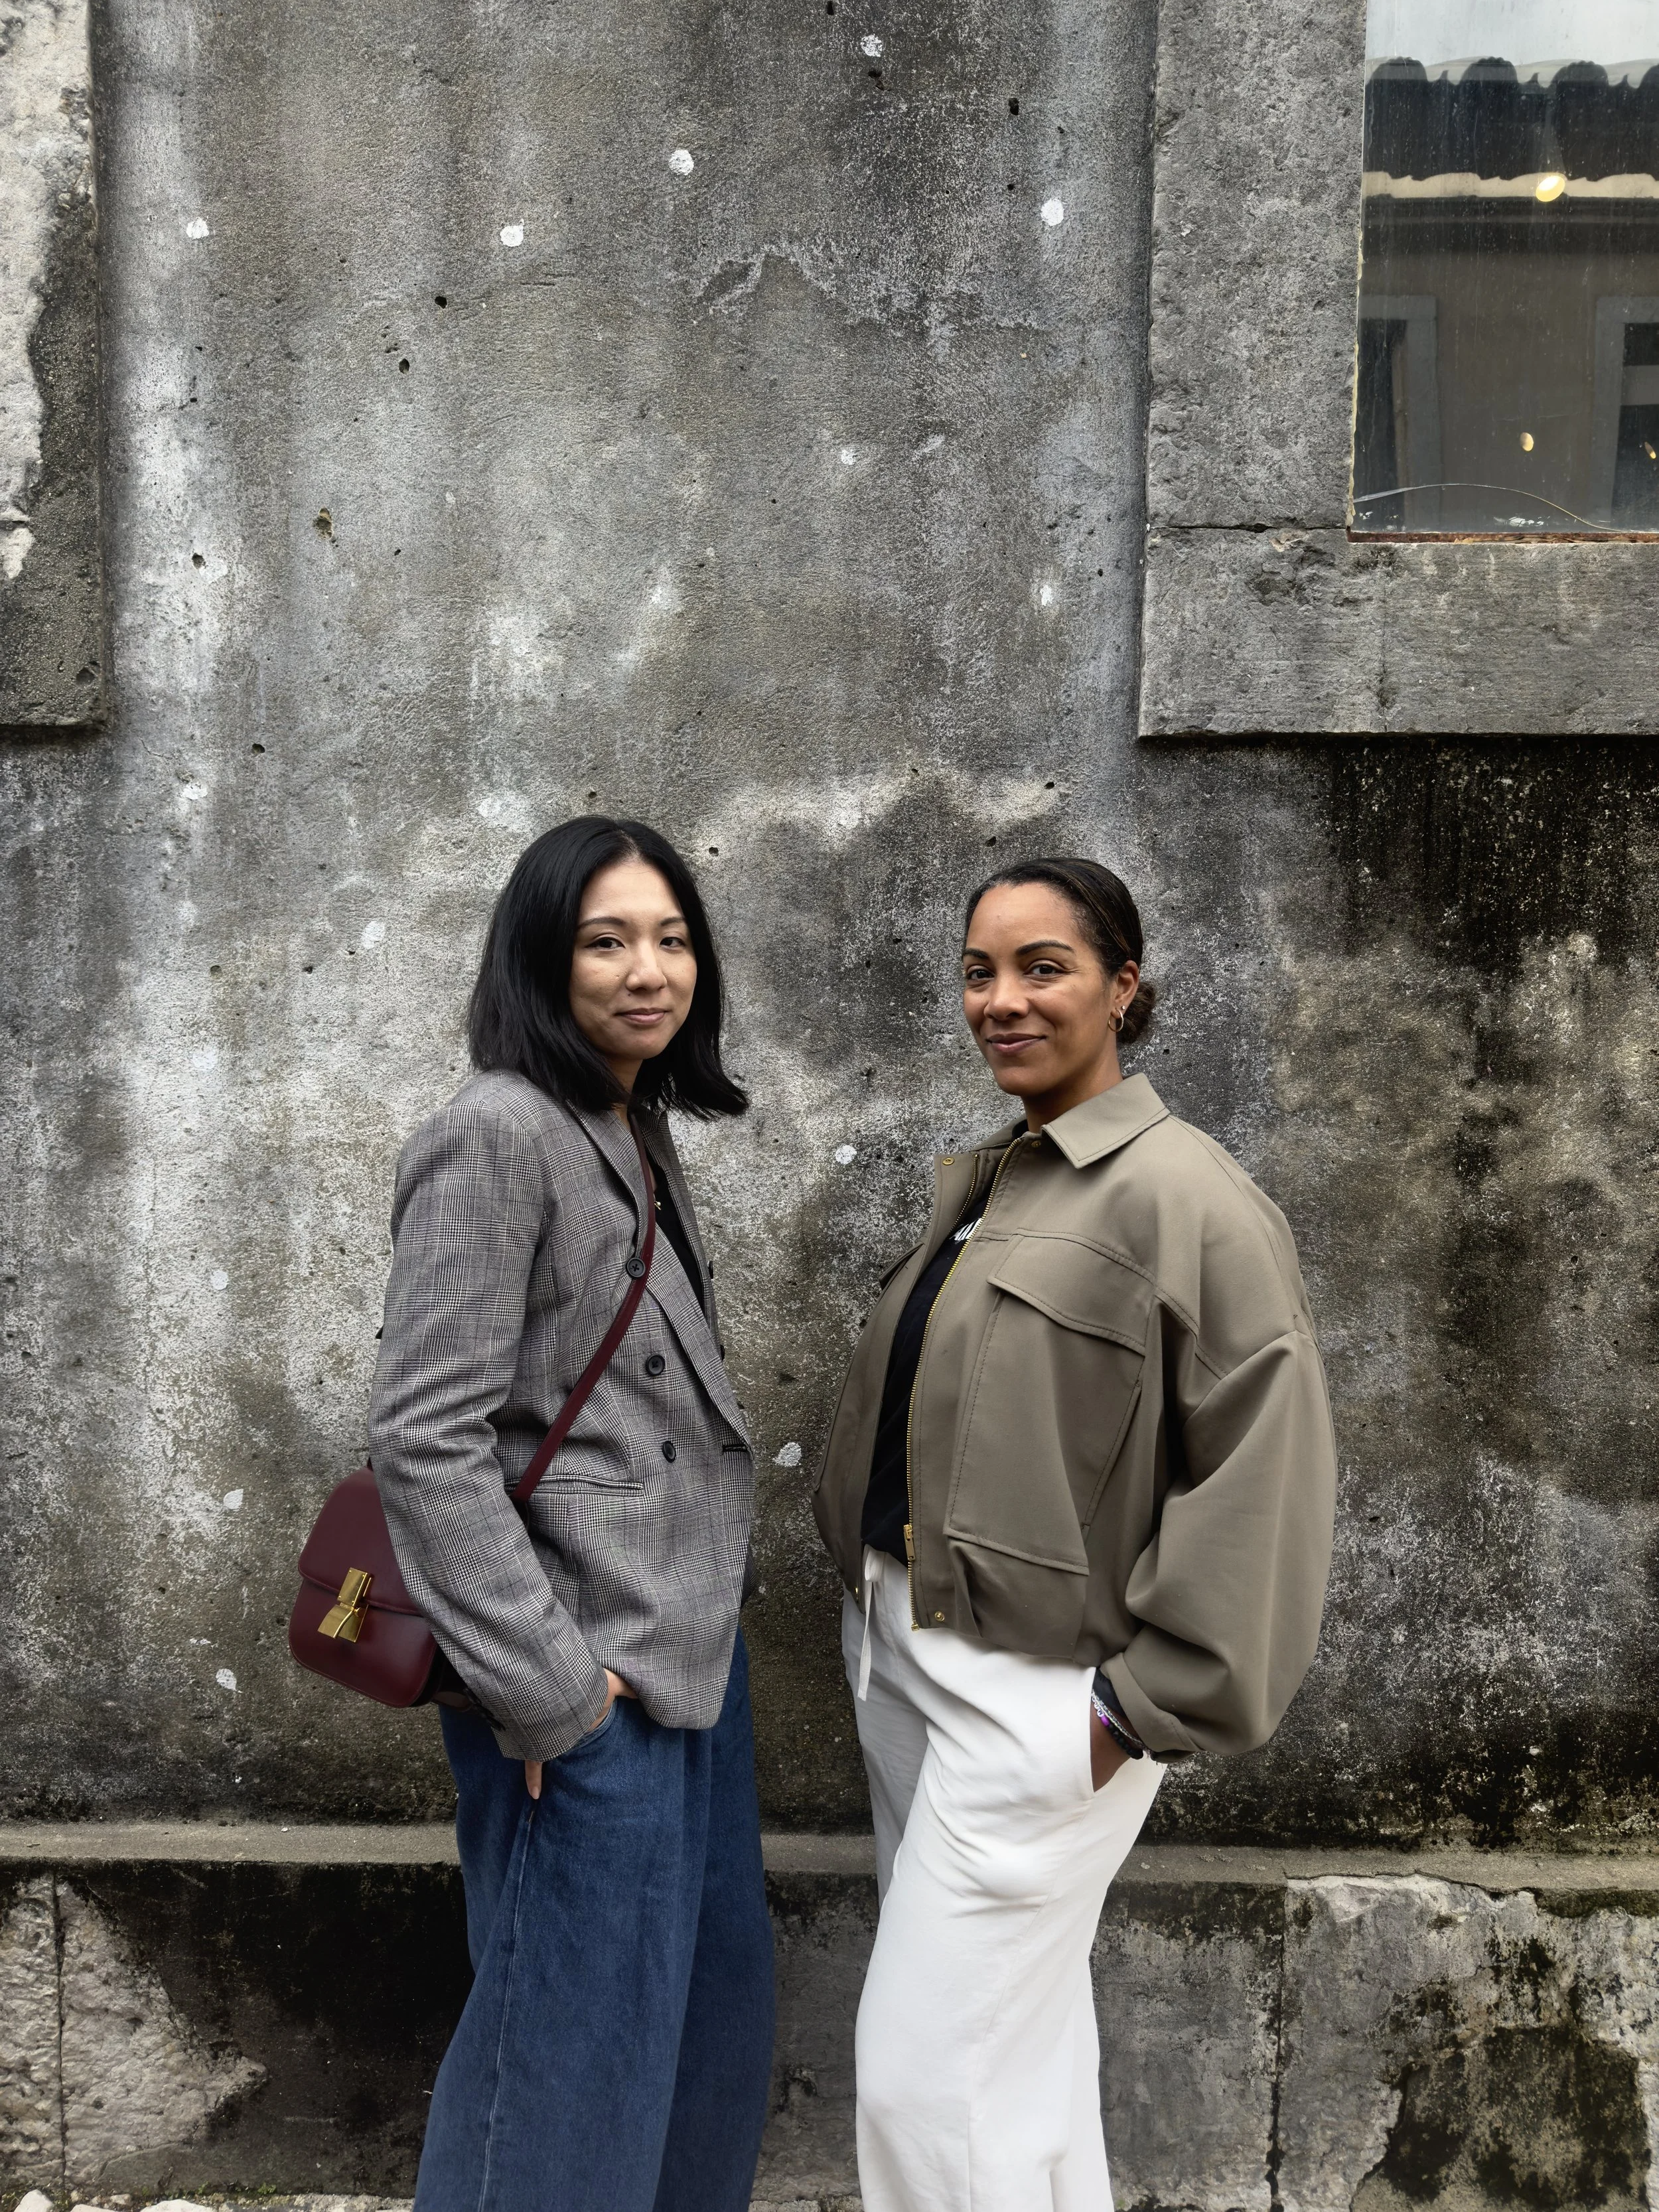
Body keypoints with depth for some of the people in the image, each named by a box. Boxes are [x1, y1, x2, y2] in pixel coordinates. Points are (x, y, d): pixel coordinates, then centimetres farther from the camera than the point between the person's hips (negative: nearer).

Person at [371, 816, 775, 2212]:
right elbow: (425, 1439, -20)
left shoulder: (643, 1132, 10)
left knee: (717, 2002, 20)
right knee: (576, 2041, 5)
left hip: (695, 1648, 9)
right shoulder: (499, 1136, -17)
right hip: (591, 1684, -9)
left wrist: (714, 1595, 13)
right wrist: (541, 1685, -18)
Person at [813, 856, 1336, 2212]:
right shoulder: (970, 1184, 9)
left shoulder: (1184, 1195, -15)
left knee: (928, 2079, -1)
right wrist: (866, 1580, 12)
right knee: (1027, 2039, 20)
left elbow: (1263, 1470, -19)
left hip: (1039, 1689, -8)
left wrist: (1152, 1704, -17)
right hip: (902, 1648, 8)